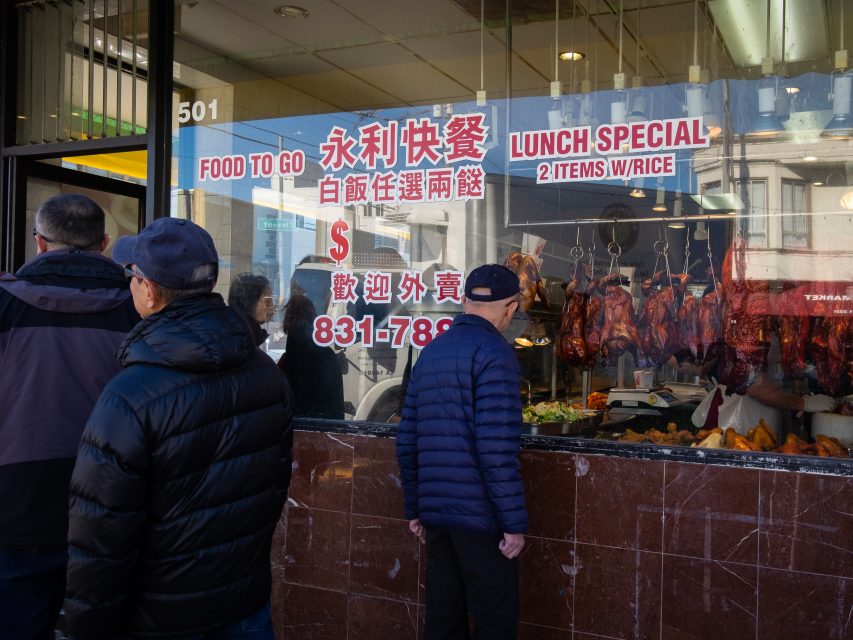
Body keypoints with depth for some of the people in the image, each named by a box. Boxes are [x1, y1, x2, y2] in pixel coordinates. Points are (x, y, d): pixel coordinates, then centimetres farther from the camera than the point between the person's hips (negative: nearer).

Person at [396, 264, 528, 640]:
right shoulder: (493, 352, -12)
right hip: (479, 512, -7)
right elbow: (496, 448, -20)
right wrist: (514, 522, -14)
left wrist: (414, 509, 18)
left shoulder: (430, 352, 11)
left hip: (436, 510, 7)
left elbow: (407, 441, 12)